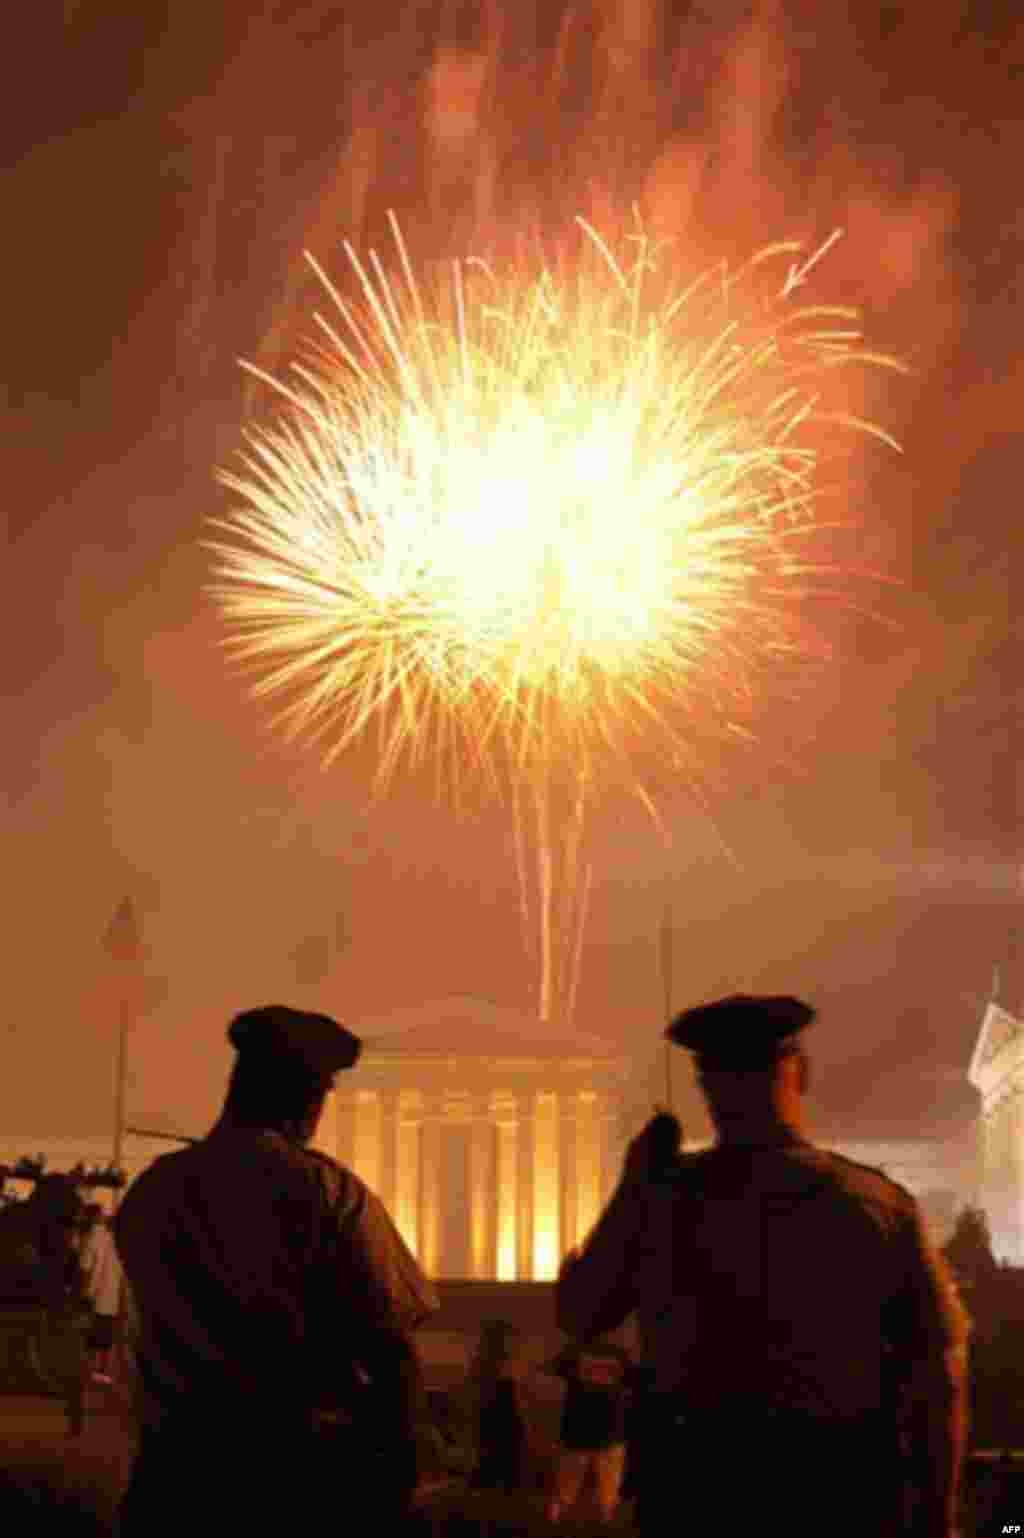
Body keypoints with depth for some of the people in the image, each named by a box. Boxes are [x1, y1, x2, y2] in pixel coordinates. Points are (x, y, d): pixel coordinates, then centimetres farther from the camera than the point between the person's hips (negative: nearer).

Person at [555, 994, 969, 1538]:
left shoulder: (662, 1194, -9)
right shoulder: (879, 1202, -9)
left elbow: (578, 1315, 5)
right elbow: (937, 1369, -6)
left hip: (699, 1480, 0)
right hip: (842, 1490, 0)